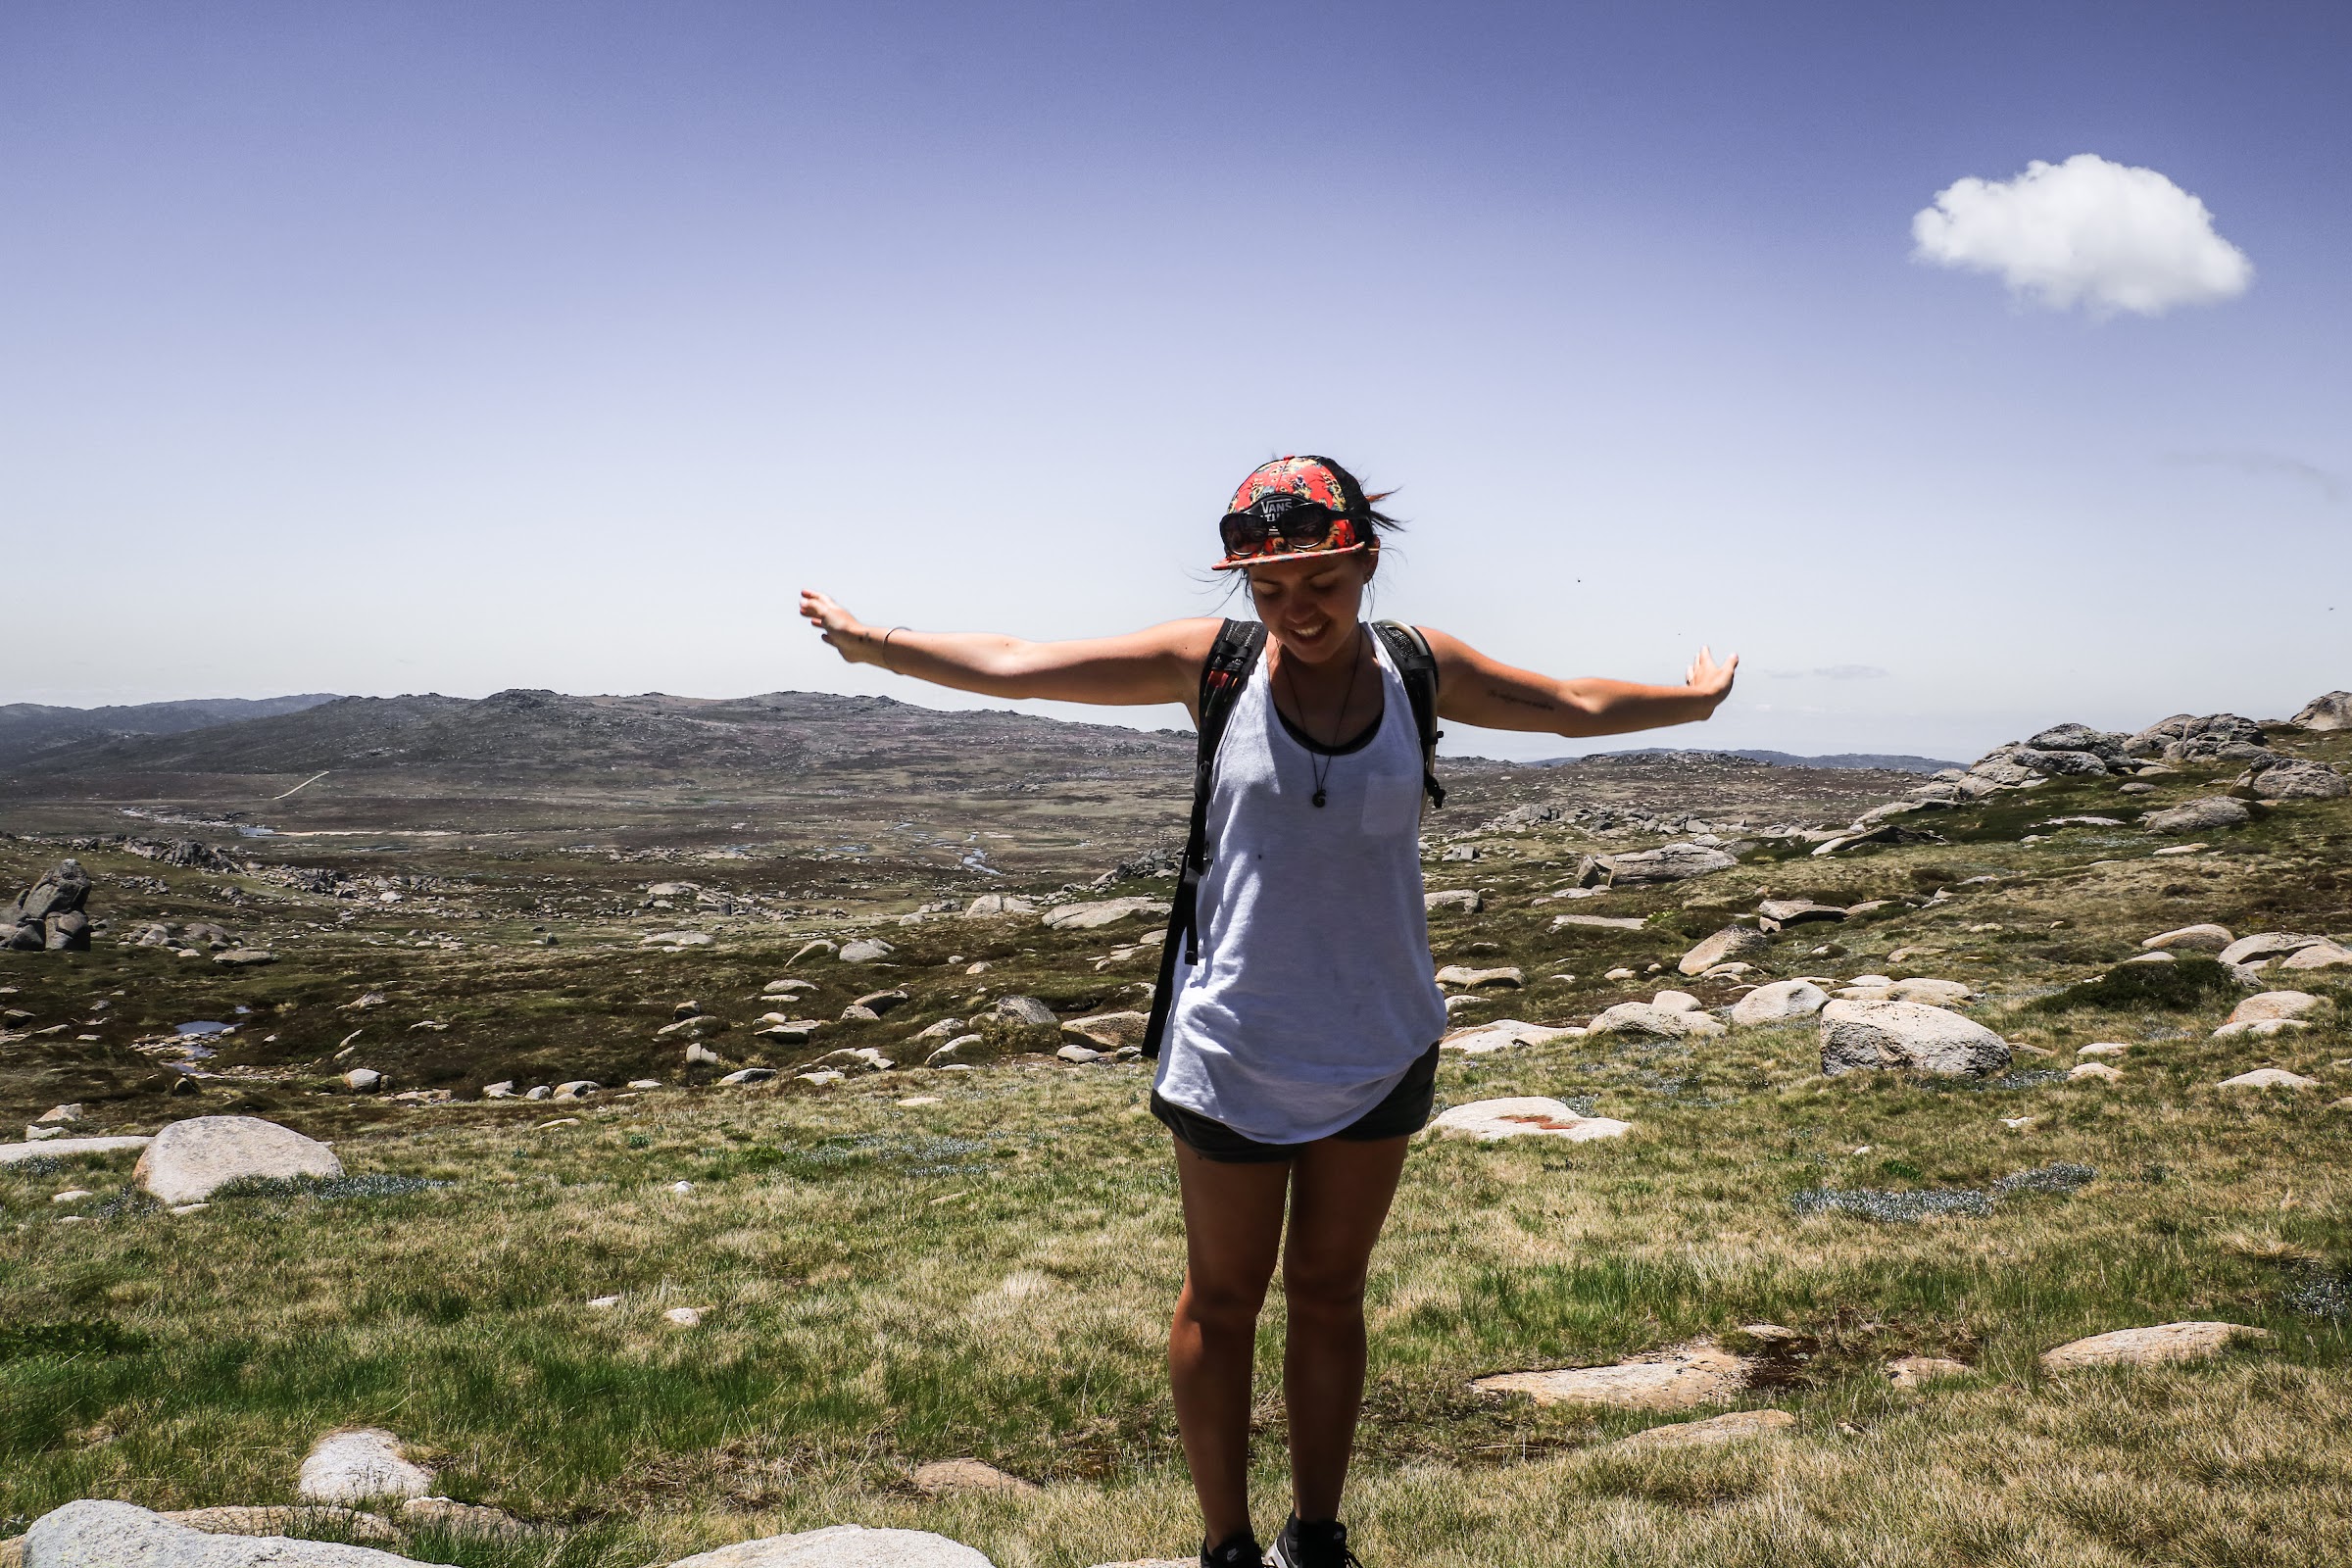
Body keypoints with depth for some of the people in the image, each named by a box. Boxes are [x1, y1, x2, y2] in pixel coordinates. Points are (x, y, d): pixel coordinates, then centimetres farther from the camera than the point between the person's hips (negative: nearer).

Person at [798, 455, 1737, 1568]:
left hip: (1379, 1047, 2)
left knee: (1328, 1296, 16)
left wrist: (1693, 697, 20)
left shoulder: (1420, 668, -3)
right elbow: (1014, 666, -4)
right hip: (1232, 1046, -2)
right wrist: (874, 642, -5)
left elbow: (1575, 706, 13)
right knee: (1221, 1301, 11)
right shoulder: (1213, 663, -8)